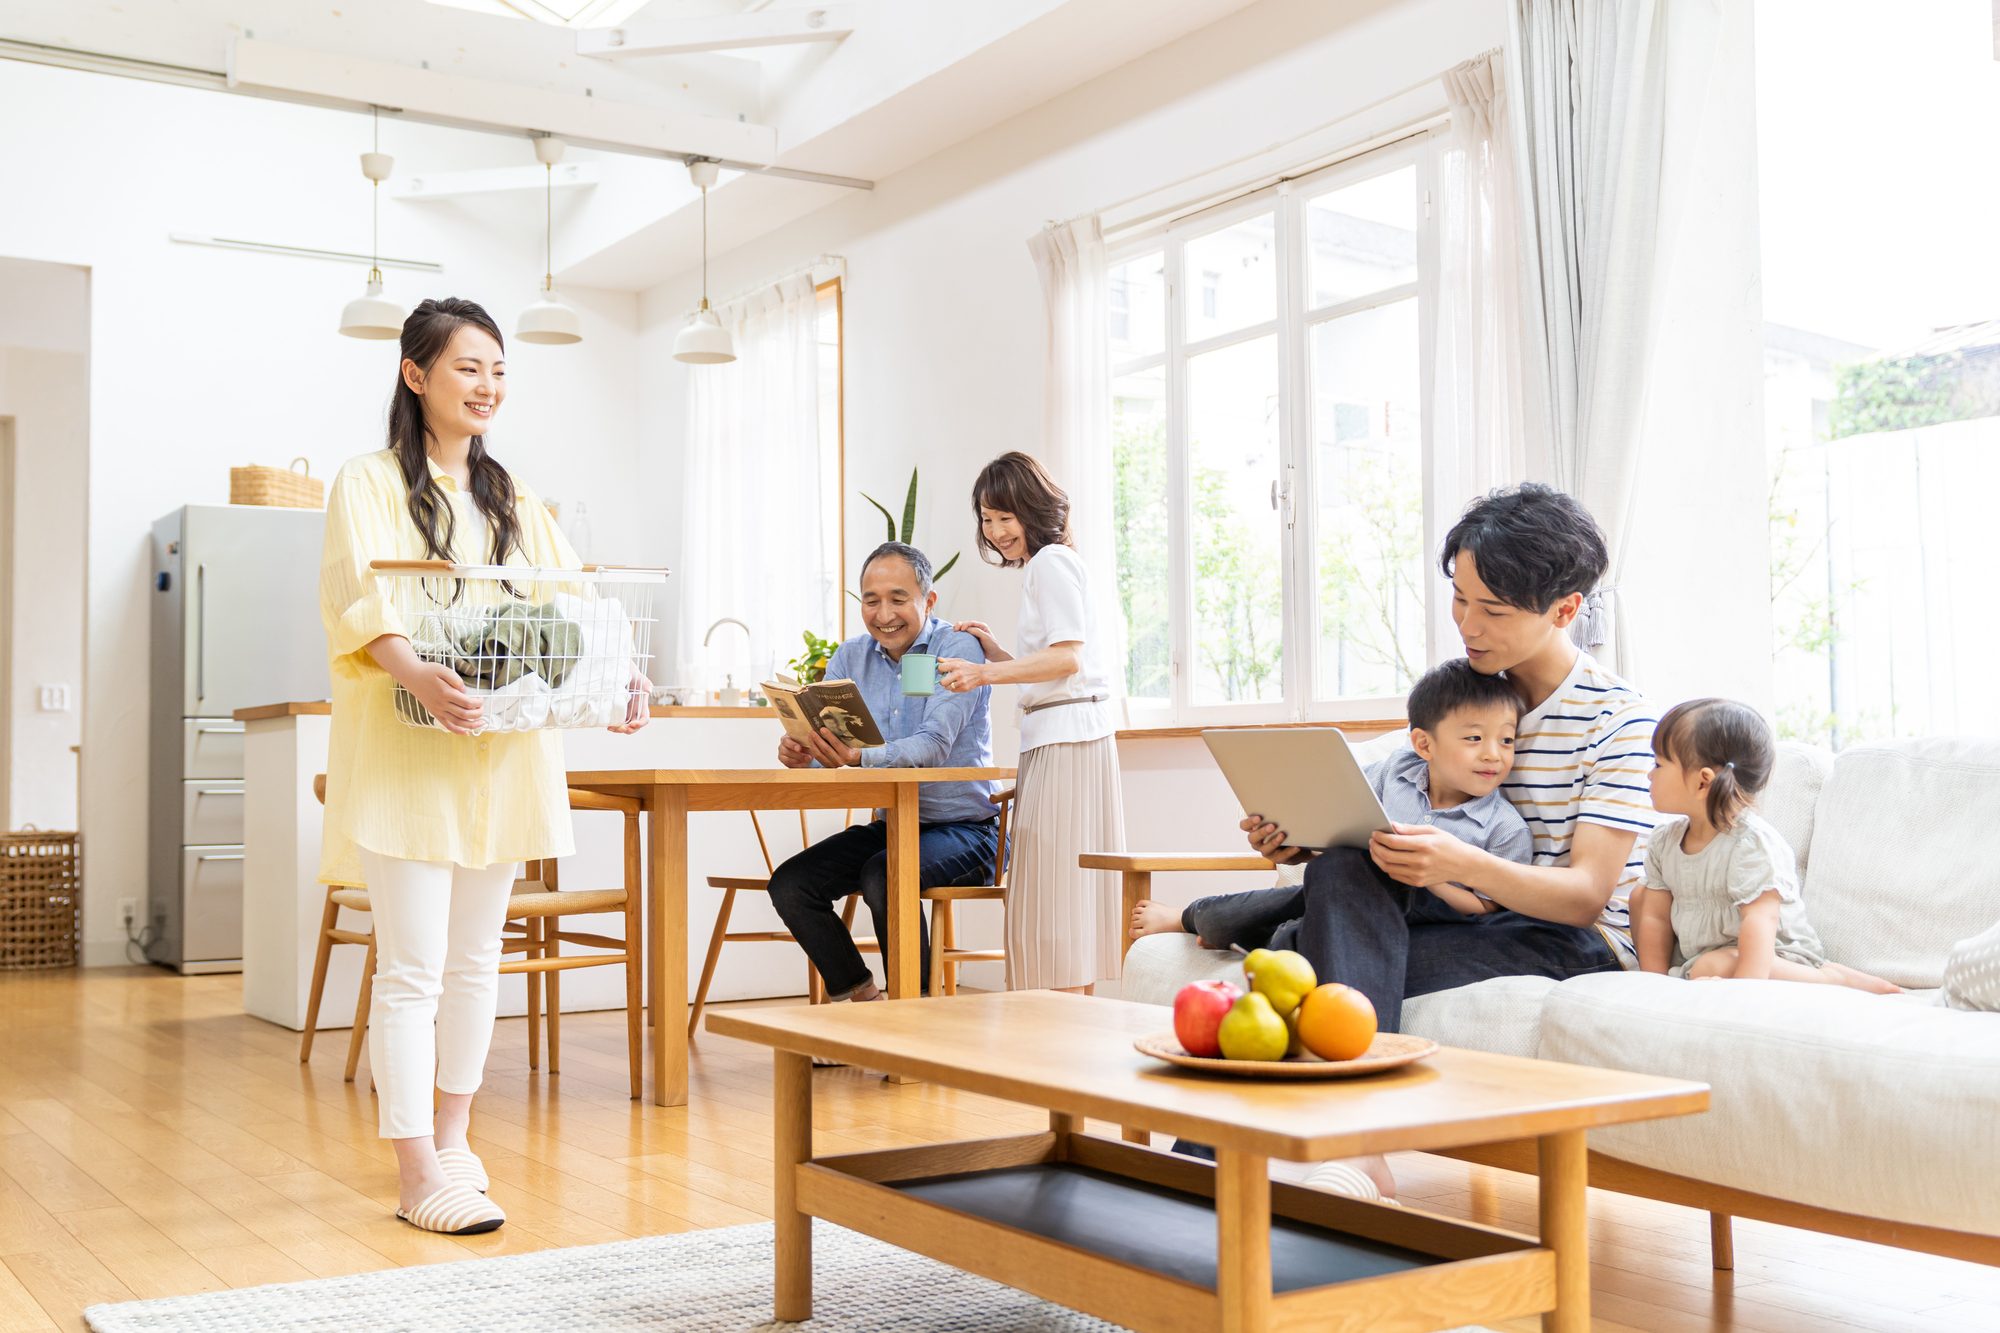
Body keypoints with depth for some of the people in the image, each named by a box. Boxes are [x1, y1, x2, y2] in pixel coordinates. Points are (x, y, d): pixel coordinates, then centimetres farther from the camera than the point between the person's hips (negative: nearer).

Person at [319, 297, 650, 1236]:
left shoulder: (514, 500, 18)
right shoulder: (369, 485, -1)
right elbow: (362, 595, -18)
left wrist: (618, 680, -11)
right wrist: (415, 673, -39)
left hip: (502, 753, 6)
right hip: (407, 757, -6)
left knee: (475, 958, 12)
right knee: (413, 967, -7)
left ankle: (452, 1138, 25)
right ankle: (419, 1175, -3)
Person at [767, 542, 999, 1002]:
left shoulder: (958, 649, -13)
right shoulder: (850, 657, 6)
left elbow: (933, 747, -27)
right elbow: (823, 740, -3)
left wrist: (860, 757, -45)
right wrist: (799, 754, -28)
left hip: (964, 829, -6)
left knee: (883, 876, -33)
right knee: (790, 884, -11)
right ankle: (861, 997, 4)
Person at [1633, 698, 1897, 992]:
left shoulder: (1754, 843, -25)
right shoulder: (1665, 838, 0)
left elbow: (1760, 919, -35)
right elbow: (1656, 916, 1)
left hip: (1776, 958, -8)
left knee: (1713, 967, -38)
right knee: (1640, 897, 11)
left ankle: (1828, 978, -23)